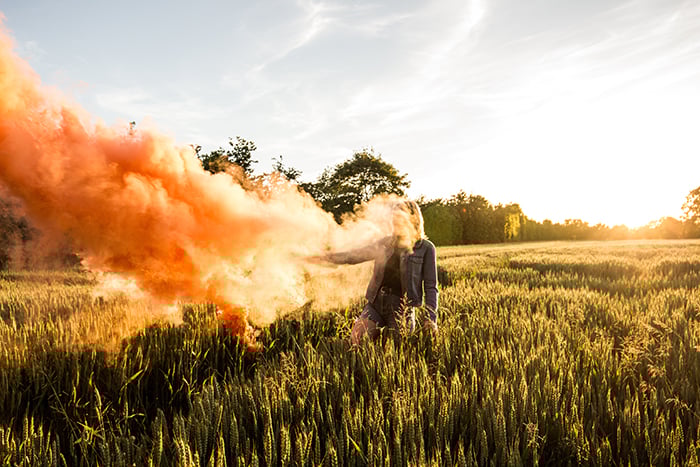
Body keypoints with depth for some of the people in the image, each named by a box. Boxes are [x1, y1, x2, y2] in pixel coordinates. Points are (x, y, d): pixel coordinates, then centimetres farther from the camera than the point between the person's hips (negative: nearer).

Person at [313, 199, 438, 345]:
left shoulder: (426, 248, 0)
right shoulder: (386, 243, 15)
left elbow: (430, 286, -1)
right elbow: (356, 255, 17)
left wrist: (431, 317, -11)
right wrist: (328, 256, 2)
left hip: (401, 307, -4)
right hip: (376, 303, 4)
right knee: (355, 341, -10)